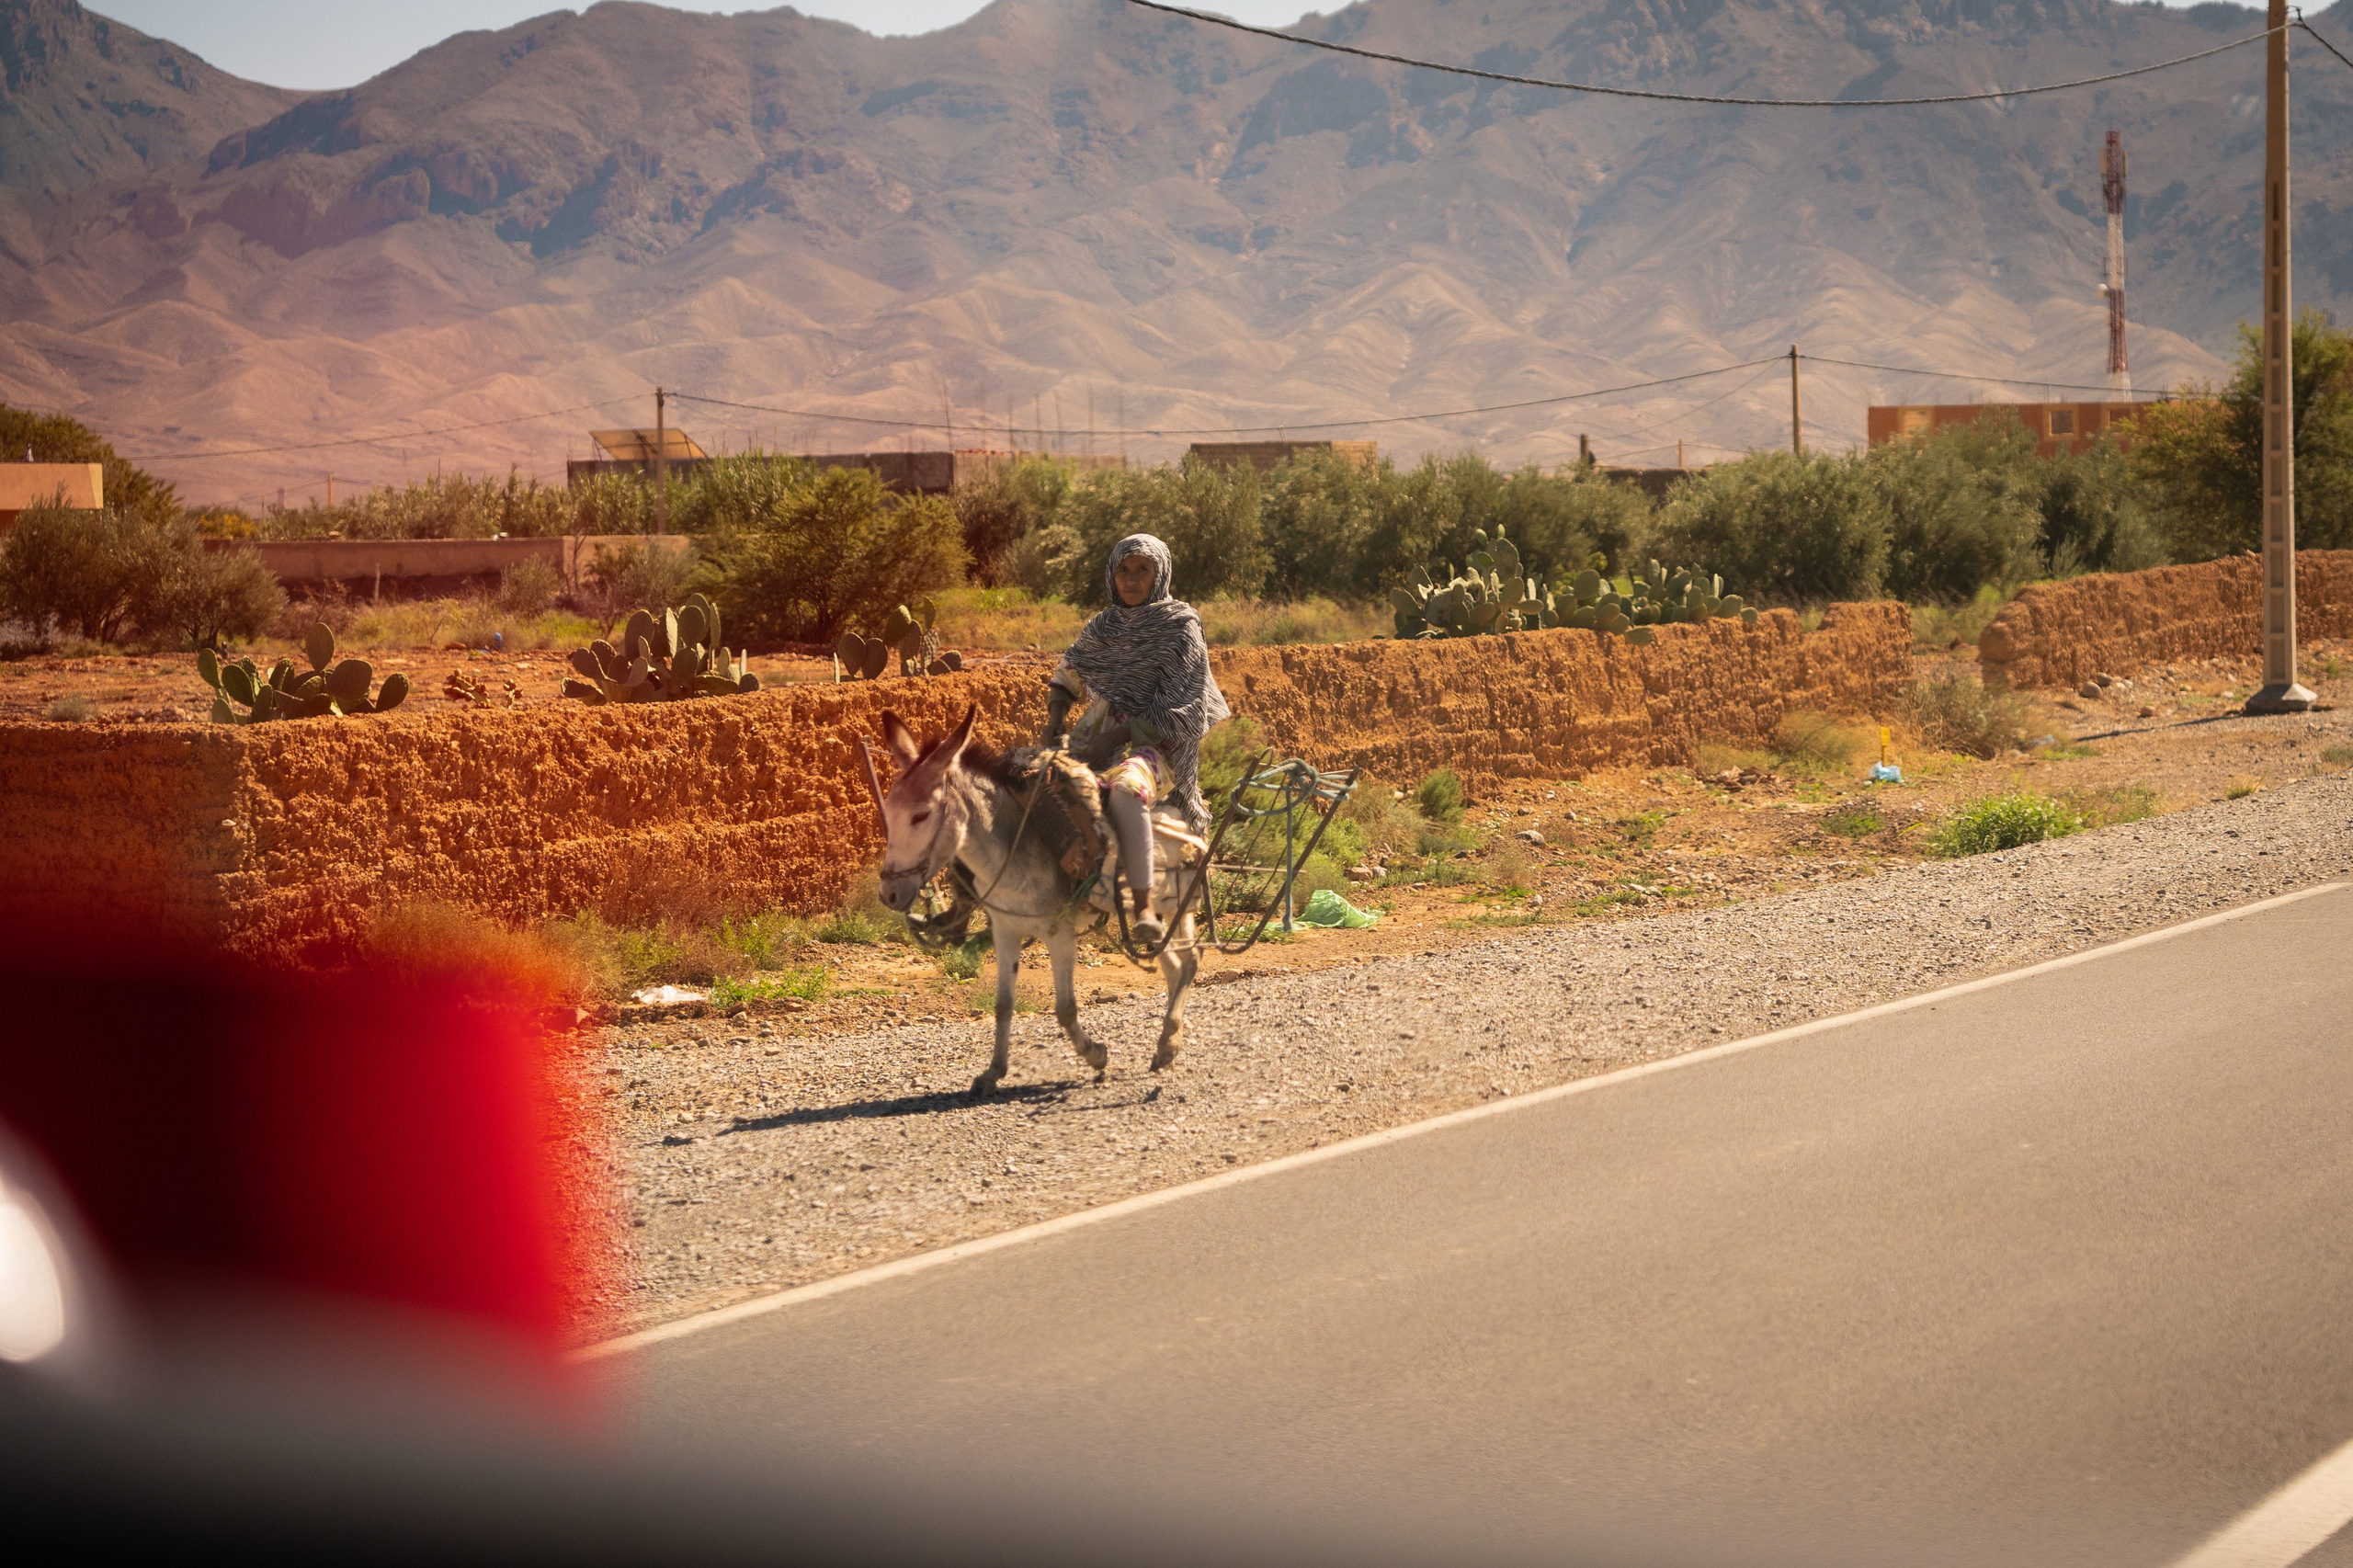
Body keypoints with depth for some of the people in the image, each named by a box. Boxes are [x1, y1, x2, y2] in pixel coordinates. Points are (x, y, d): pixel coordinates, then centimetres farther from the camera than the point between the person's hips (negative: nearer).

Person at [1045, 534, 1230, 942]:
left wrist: (1115, 739, -19)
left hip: (1152, 746, -6)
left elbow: (1175, 715, -10)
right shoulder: (1100, 629, 14)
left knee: (1125, 787, -40)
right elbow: (1065, 679, 27)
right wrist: (1056, 717, 4)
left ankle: (1144, 905, -44)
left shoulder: (1181, 630, -3)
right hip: (1093, 741, 6)